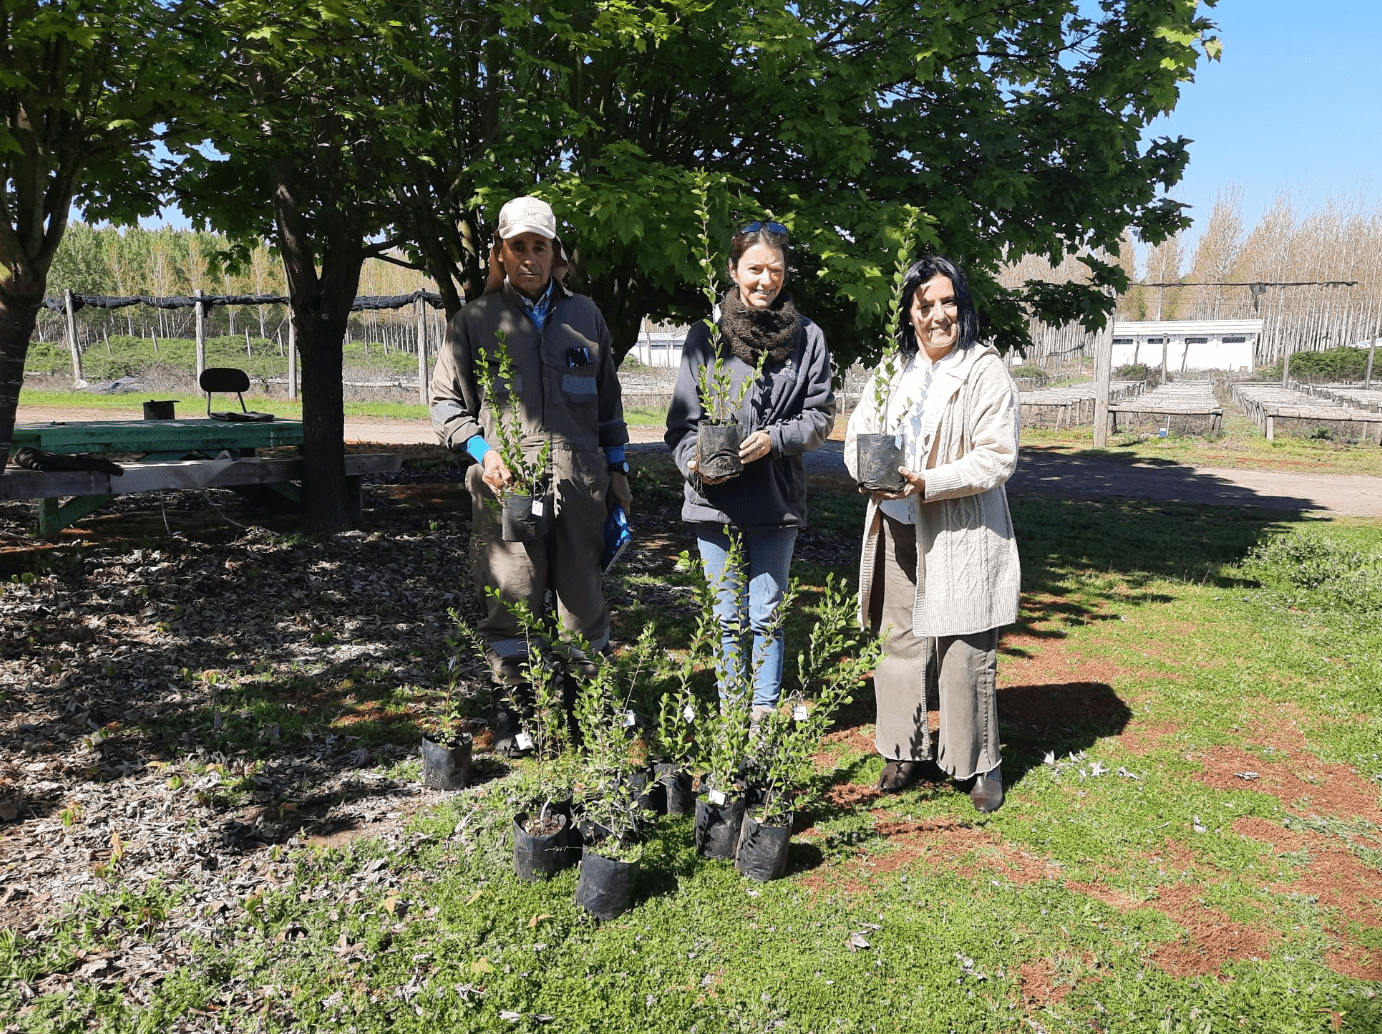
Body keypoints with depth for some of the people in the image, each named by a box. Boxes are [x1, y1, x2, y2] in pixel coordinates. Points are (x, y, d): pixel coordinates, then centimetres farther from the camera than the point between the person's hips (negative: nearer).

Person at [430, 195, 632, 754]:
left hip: (579, 482, 2)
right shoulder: (474, 321, 7)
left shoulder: (585, 316, 15)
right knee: (510, 599, 2)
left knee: (583, 597, 6)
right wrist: (483, 452, -7)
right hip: (505, 483, -1)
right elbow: (445, 401, 9)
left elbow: (607, 398, 20)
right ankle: (513, 708, 17)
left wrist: (617, 468, 16)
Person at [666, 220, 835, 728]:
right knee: (728, 617, 11)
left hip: (777, 498, 0)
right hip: (715, 497, 1)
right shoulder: (706, 334, 2)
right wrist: (695, 459, -16)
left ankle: (763, 717, 19)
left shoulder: (807, 337, 3)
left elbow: (821, 415, 2)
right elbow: (683, 418, 2)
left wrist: (774, 439, -15)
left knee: (765, 616, 6)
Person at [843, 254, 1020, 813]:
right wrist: (869, 471, -10)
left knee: (966, 654, -2)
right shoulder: (892, 371, 12)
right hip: (898, 530, 5)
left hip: (962, 534, -5)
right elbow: (857, 434, 13)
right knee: (901, 642, 13)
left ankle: (981, 763, 16)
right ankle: (908, 750, 28)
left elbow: (998, 457, -12)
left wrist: (929, 483, -22)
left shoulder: (985, 369, -6)